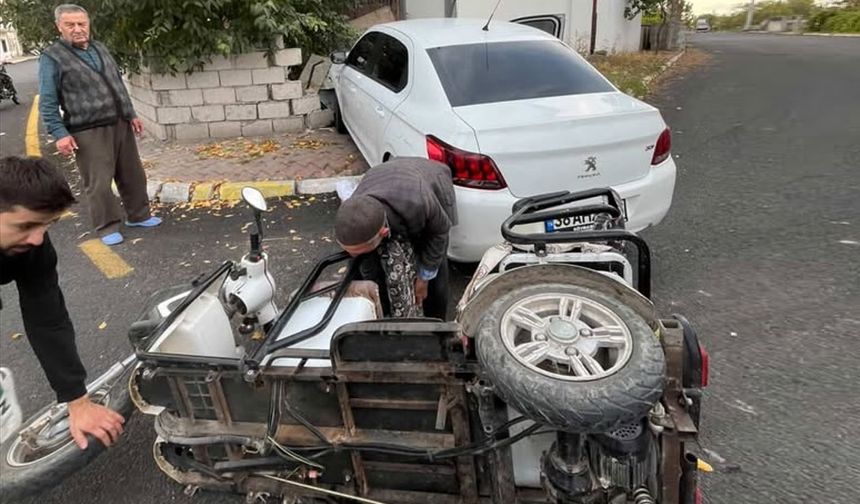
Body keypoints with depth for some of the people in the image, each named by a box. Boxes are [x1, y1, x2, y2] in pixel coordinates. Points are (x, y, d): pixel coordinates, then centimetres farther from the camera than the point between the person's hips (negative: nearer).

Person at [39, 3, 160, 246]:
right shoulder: (52, 57, -6)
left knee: (133, 175, 13)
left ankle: (138, 215, 28)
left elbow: (118, 84, 22)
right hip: (88, 132, -6)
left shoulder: (100, 48, 14)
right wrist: (59, 133, -17)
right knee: (99, 182, -3)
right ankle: (108, 227, 10)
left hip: (120, 124, 6)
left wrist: (131, 114, 19)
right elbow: (47, 103, -9)